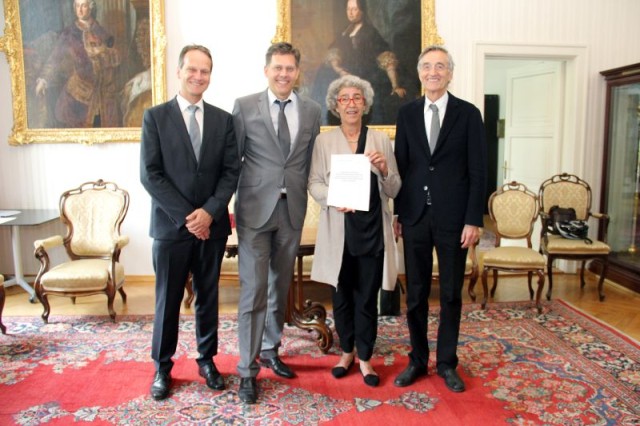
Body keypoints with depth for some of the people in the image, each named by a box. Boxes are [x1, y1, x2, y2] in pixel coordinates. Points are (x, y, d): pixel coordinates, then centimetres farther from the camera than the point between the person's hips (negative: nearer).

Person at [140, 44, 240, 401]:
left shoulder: (223, 119, 7)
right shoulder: (155, 116, 0)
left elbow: (231, 171, 2)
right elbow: (150, 174, -7)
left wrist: (210, 211, -12)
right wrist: (186, 217, -13)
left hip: (213, 224, 2)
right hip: (171, 224, -2)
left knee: (208, 296, 13)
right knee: (168, 300, 7)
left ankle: (207, 360, 29)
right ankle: (163, 367, 24)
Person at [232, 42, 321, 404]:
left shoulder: (312, 110, 7)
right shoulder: (245, 106, -1)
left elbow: (311, 161, 10)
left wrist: (306, 199, 4)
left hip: (292, 209, 4)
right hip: (255, 208, -3)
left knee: (281, 287, 14)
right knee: (254, 290, -3)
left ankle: (270, 350, 33)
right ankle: (248, 369, 10)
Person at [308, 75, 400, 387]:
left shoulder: (381, 139, 5)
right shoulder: (324, 140, 4)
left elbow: (394, 190, 5)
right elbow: (314, 183, 1)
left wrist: (384, 170, -15)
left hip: (373, 229, 0)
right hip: (338, 230, 0)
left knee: (367, 297, 6)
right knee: (342, 295, 12)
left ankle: (365, 358, 23)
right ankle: (347, 352, 32)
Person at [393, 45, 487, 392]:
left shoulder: (468, 114, -1)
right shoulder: (407, 113, 7)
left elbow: (477, 171, -3)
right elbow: (400, 165, 7)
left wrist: (473, 220, -9)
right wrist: (397, 213, 4)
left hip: (453, 217, -2)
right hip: (415, 216, 2)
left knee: (451, 295, 9)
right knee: (415, 293, 9)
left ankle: (446, 363, 24)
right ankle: (418, 360, 24)